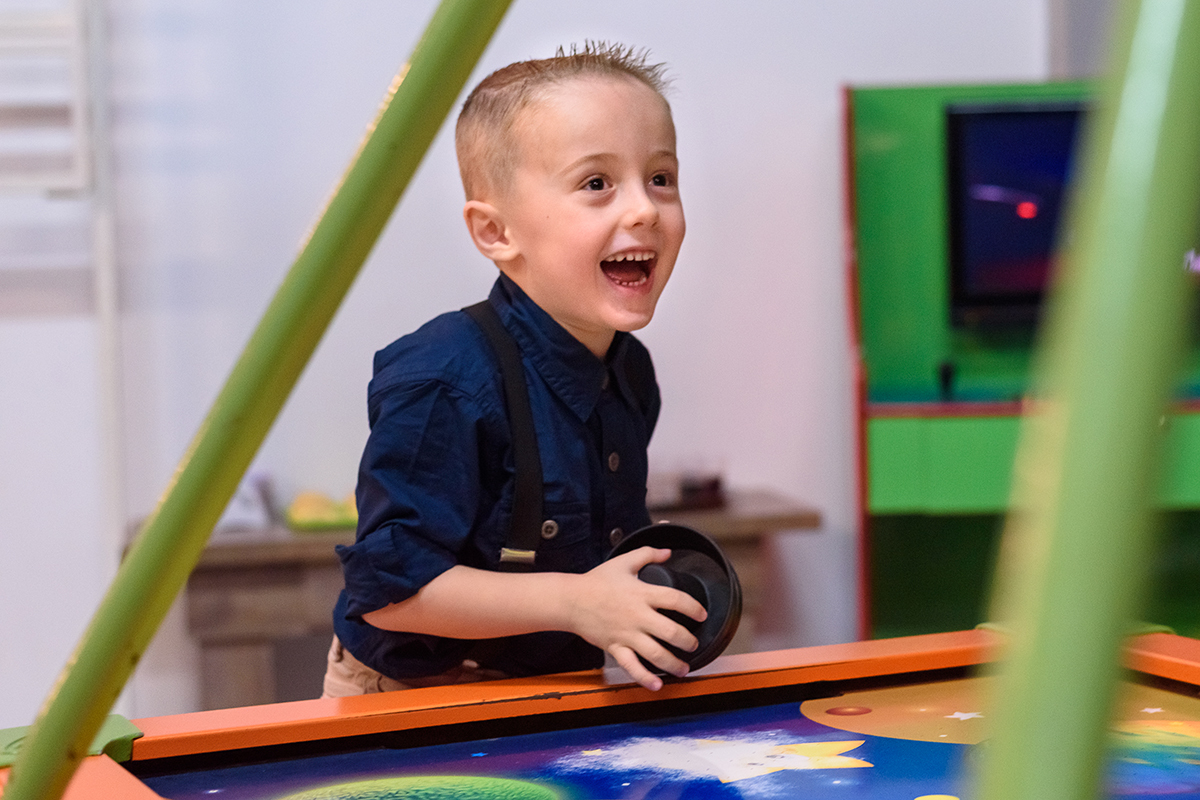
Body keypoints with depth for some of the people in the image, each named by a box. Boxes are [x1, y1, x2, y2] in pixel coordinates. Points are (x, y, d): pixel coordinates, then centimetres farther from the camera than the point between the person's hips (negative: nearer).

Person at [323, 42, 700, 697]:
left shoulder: (629, 372, 3)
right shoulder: (445, 381, -22)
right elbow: (387, 585, -24)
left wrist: (657, 575, 1)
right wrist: (573, 601, -26)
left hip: (557, 696, 9)